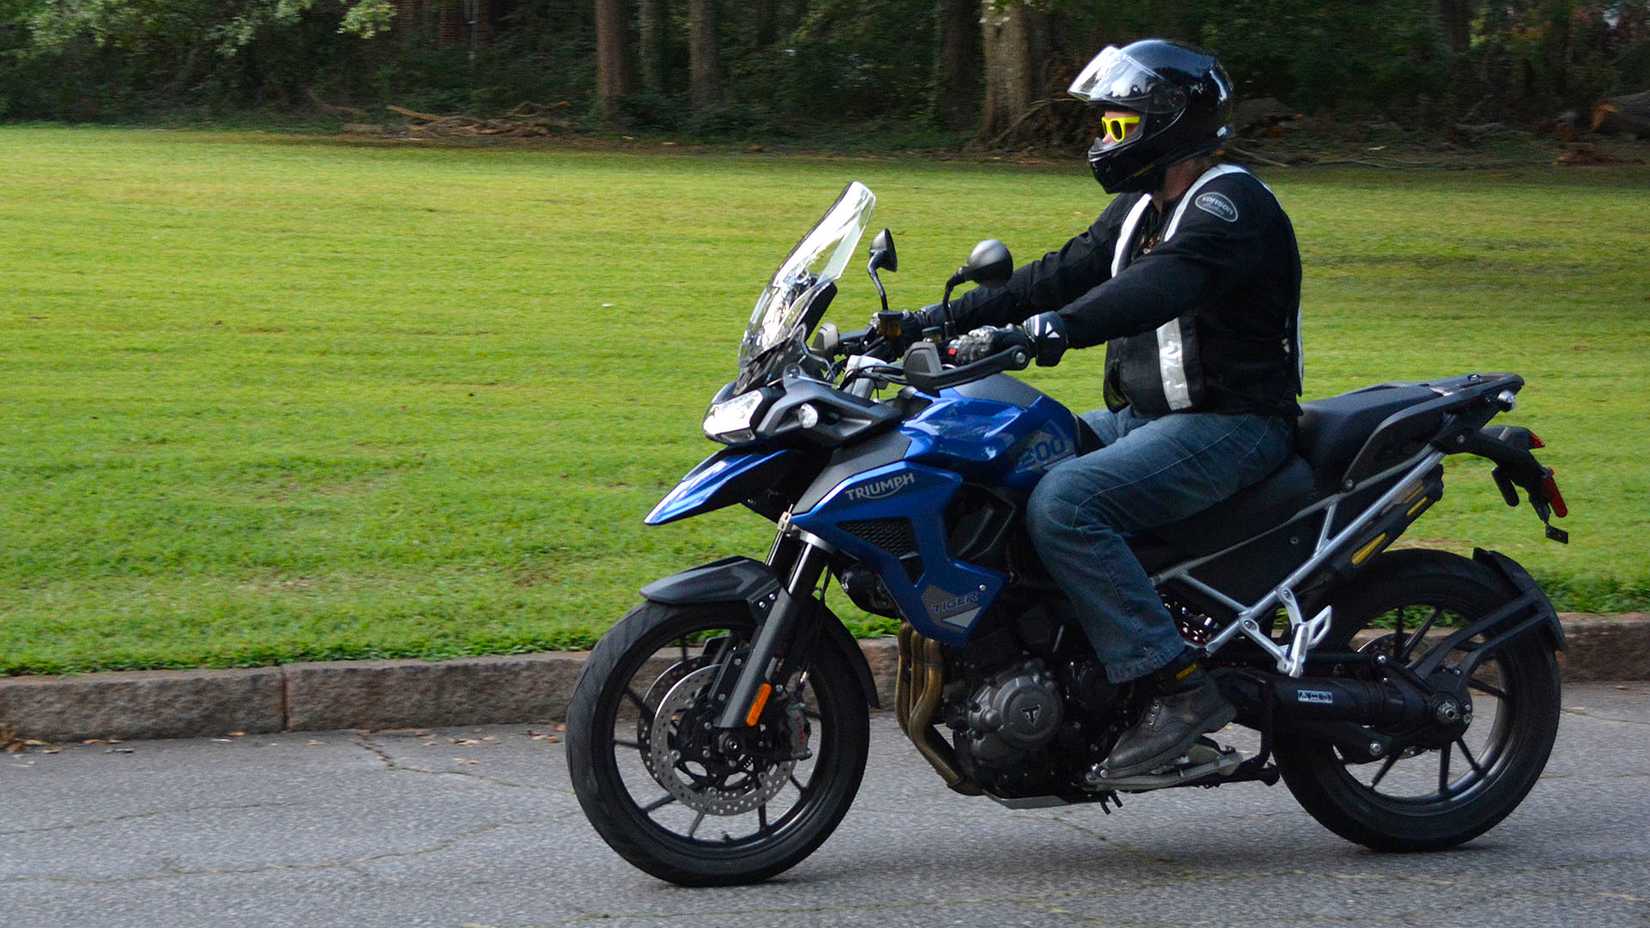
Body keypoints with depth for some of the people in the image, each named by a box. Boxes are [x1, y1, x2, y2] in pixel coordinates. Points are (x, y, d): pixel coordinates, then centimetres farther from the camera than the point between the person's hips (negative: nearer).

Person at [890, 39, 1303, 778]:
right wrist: (954, 317, 4)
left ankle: (1178, 687, -28)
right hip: (1144, 416, 10)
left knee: (1063, 504, -30)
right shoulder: (1141, 210, 17)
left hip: (1227, 426, -10)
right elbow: (1066, 272, 15)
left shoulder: (1231, 205, -15)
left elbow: (1160, 286, -32)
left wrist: (1053, 328, -45)